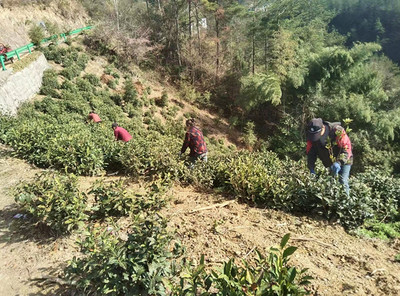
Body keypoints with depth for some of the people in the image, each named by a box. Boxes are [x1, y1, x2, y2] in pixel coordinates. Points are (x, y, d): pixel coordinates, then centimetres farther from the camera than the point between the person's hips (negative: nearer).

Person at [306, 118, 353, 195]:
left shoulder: (337, 131, -31)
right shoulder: (312, 136, -18)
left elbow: (346, 148, -32)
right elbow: (311, 152, -14)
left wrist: (339, 162, -46)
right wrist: (311, 169, -25)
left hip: (343, 161, -4)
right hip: (330, 162, 4)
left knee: (343, 182, -12)